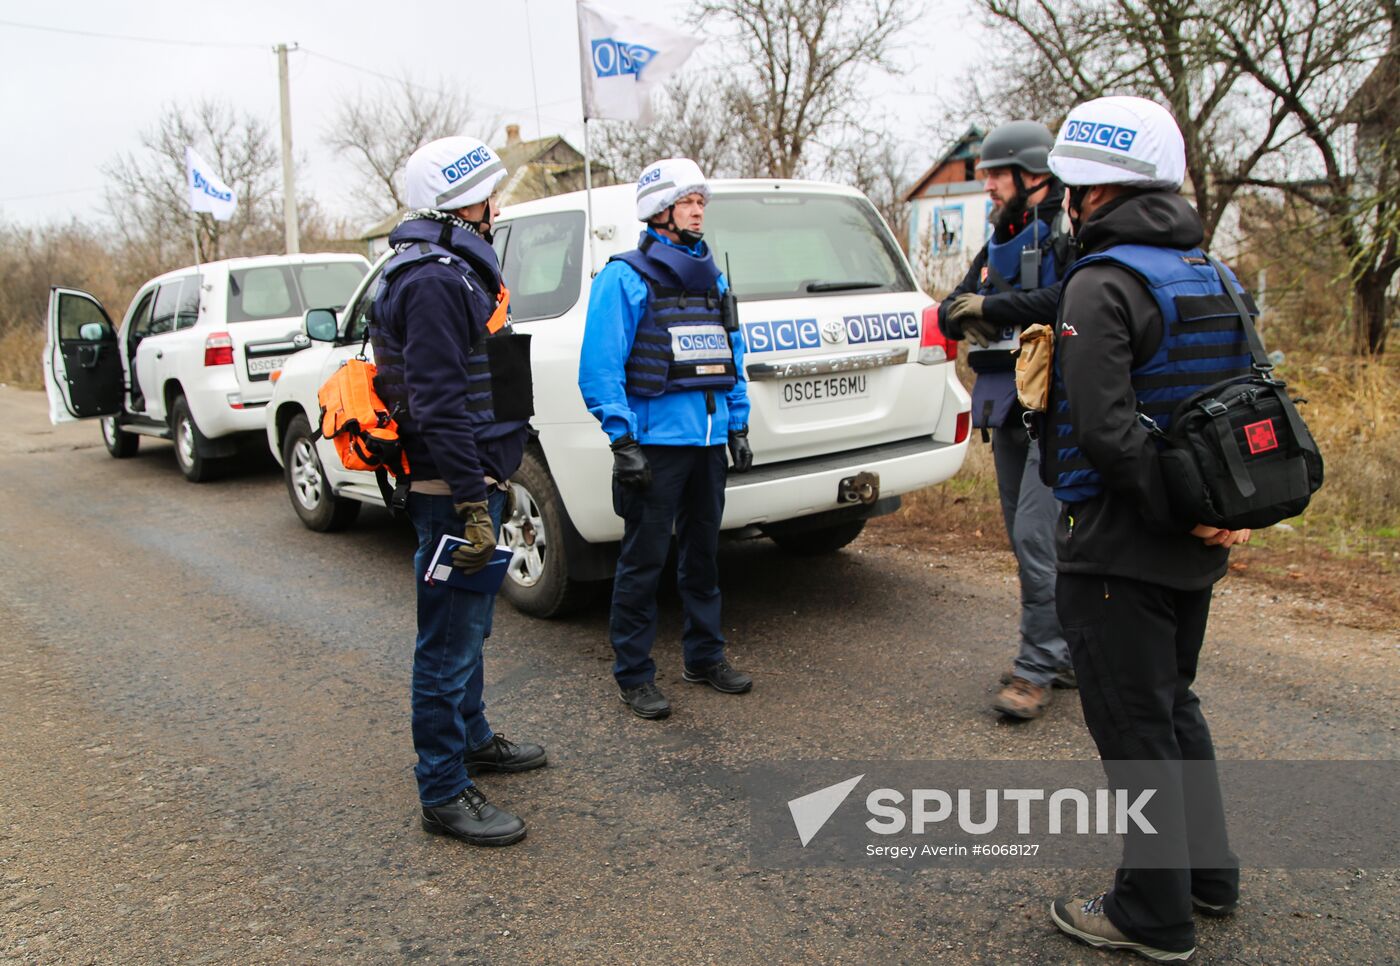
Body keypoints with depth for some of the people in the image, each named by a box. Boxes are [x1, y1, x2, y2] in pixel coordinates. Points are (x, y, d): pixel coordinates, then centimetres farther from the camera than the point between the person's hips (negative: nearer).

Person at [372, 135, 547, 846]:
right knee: (450, 640, -2)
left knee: (468, 627, 22)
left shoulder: (455, 272, 17)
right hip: (453, 489, -11)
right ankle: (444, 793, 9)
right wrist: (473, 505, -26)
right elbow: (440, 405, -25)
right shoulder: (433, 282, -18)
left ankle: (471, 738, 40)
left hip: (474, 479, 11)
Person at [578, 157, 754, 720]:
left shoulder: (712, 277, 15)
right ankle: (634, 675, 11)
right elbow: (599, 367, -11)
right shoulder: (626, 277, -6)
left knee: (703, 553, 16)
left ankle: (705, 656, 30)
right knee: (643, 562, 0)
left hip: (709, 441, 7)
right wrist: (622, 440, -16)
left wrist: (738, 428, 13)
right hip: (656, 441, -6)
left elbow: (733, 356, 19)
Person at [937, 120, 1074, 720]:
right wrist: (964, 316, -10)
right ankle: (1067, 654, 24)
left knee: (1036, 536, -12)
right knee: (1029, 539, 12)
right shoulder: (999, 243, 19)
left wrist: (988, 306, -15)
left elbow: (1065, 300, -25)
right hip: (1006, 409, 9)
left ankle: (1037, 670, -3)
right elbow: (951, 312, 14)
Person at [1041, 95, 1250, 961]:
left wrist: (1177, 512, -18)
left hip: (1121, 548, -9)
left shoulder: (1104, 282, -16)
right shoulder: (1209, 275, 12)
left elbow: (1105, 427, -26)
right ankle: (1210, 874, 36)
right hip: (1192, 554, 9)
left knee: (1133, 727, 3)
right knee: (1174, 705, 23)